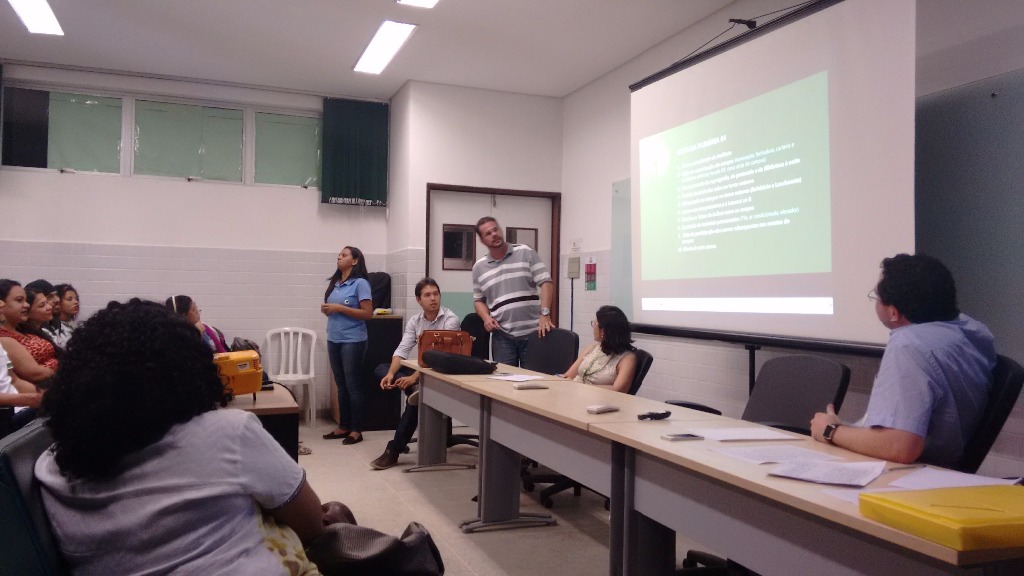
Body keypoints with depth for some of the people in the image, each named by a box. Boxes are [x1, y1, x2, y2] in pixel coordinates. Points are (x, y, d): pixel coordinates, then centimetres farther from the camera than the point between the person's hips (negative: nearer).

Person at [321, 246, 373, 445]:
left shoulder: (360, 283, -9)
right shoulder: (335, 283, 12)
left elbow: (367, 313, -14)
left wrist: (340, 308, -17)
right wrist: (325, 309, -1)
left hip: (353, 341, -7)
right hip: (333, 340, 7)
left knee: (353, 385, -1)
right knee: (341, 385, 13)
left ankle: (356, 430, 7)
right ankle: (343, 426, 22)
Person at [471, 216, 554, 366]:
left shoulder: (526, 253, 2)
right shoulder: (479, 267, 10)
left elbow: (546, 282, -3)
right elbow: (478, 300, 19)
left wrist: (545, 314, -16)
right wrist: (486, 318, -2)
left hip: (532, 332, -2)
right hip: (502, 336, 2)